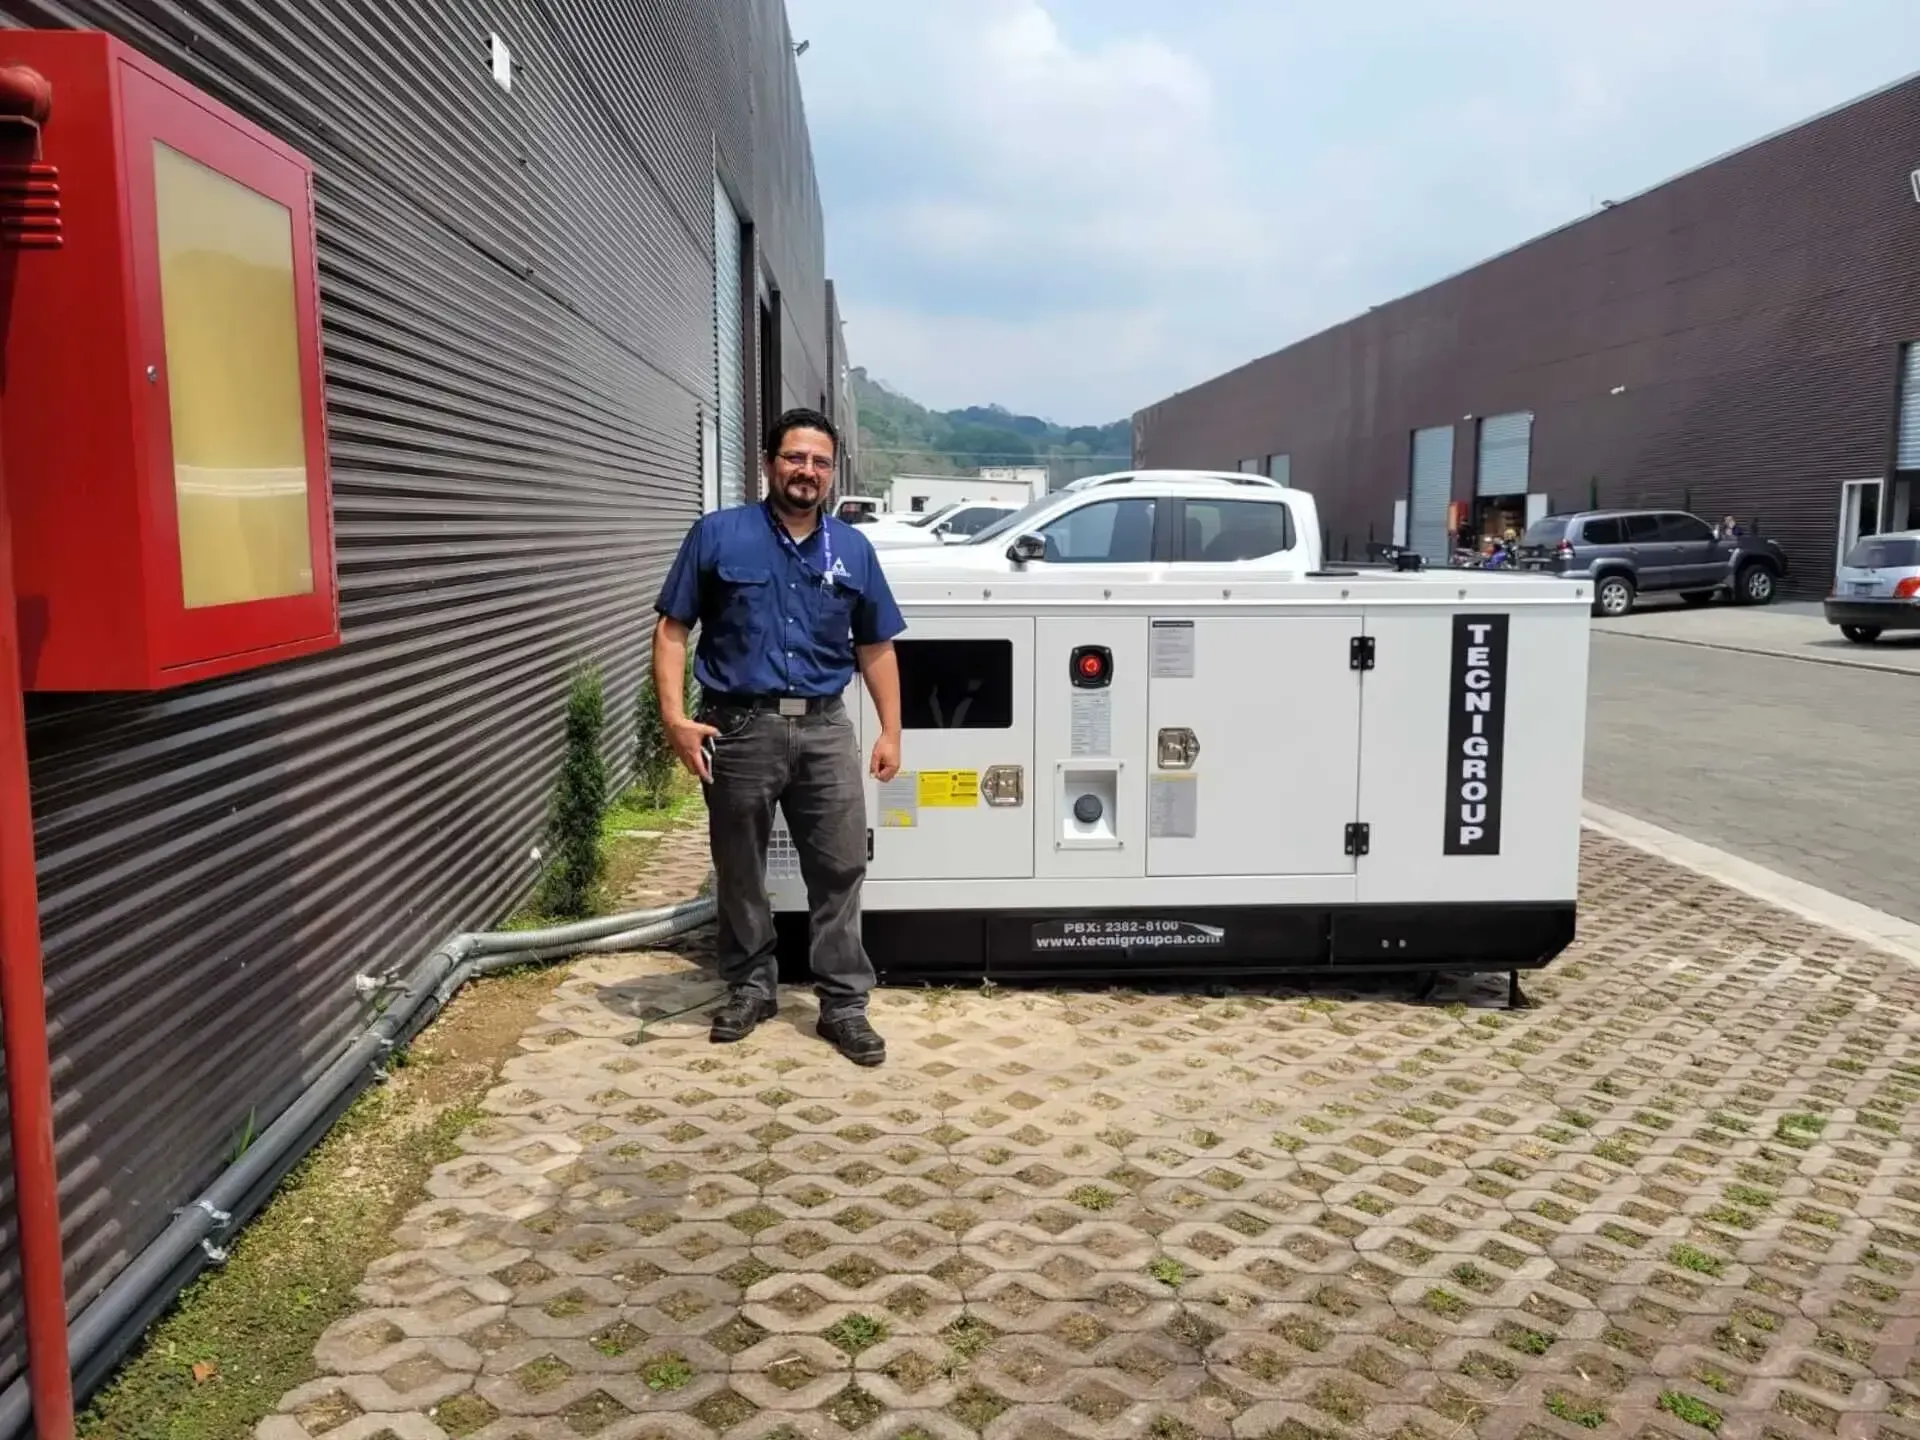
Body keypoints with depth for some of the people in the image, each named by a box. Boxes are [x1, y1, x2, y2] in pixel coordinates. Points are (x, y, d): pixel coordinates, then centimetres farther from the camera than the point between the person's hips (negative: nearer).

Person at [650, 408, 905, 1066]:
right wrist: (675, 717, -12)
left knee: (840, 868, 3)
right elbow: (672, 630, -2)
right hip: (739, 726, -2)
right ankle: (750, 987, 30)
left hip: (825, 728, 2)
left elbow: (875, 647, 12)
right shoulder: (718, 535, -1)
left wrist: (891, 731, 7)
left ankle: (844, 1003, 15)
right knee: (739, 870, 12)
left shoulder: (853, 549, 7)